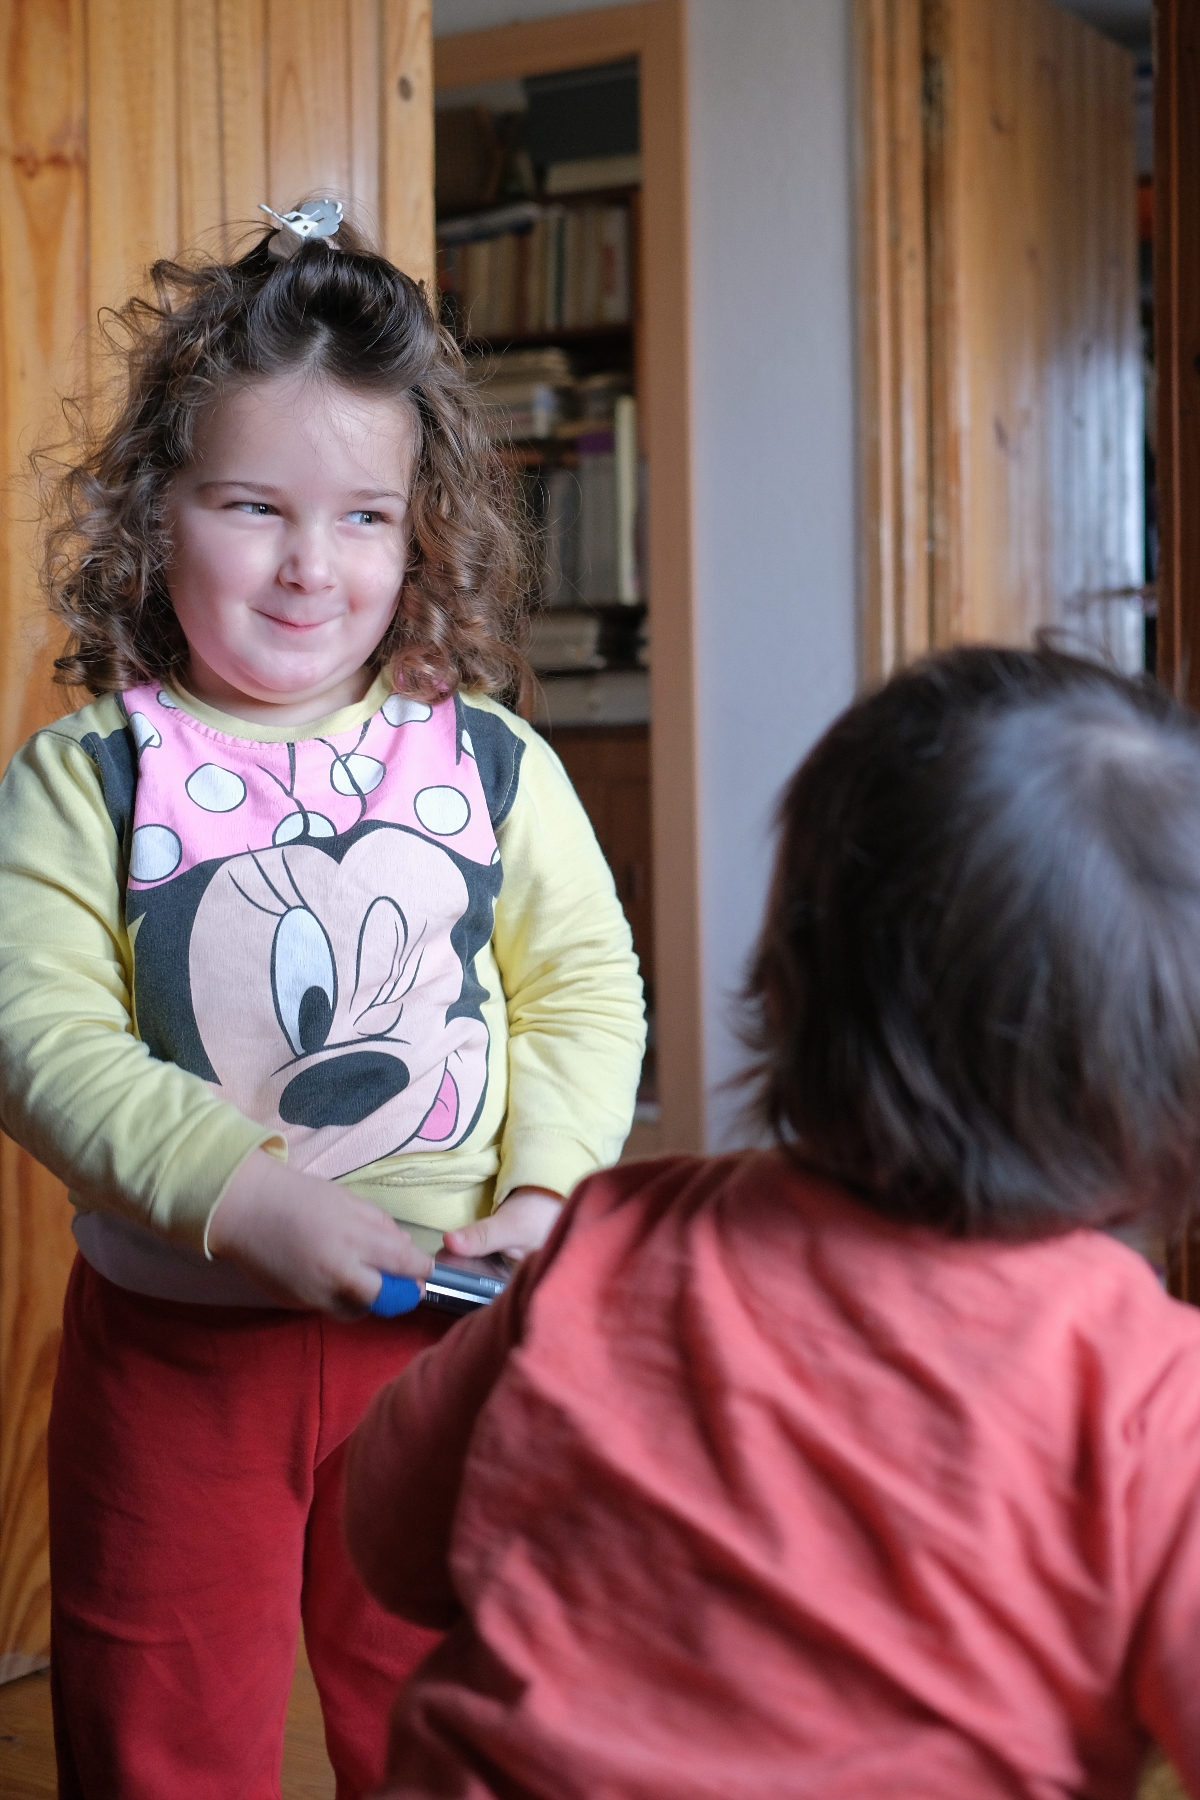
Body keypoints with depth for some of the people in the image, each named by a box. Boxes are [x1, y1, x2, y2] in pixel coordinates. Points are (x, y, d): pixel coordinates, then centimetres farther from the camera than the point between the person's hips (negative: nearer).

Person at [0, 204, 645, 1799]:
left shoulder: (489, 761, -1)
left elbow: (587, 989, 1)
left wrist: (542, 1190, -14)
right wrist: (245, 1197, -26)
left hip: (445, 1325, 2)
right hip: (176, 1342, -1)